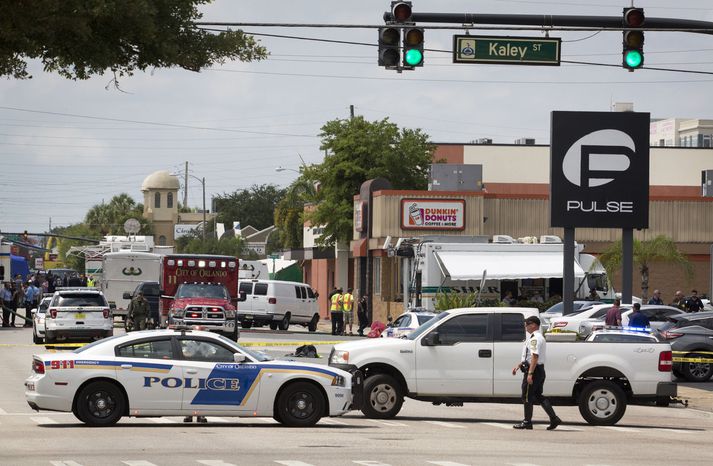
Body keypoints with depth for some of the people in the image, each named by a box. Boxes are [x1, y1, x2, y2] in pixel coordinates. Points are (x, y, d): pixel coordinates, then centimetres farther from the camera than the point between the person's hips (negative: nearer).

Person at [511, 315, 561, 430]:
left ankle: (527, 422, 7)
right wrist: (518, 365, 27)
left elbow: (535, 357, -24)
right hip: (540, 370, 10)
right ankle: (554, 419, 5)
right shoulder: (538, 337, 19)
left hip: (534, 370, -10)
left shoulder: (535, 339, -16)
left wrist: (530, 373, -27)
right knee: (538, 396, 12)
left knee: (527, 396, 0)